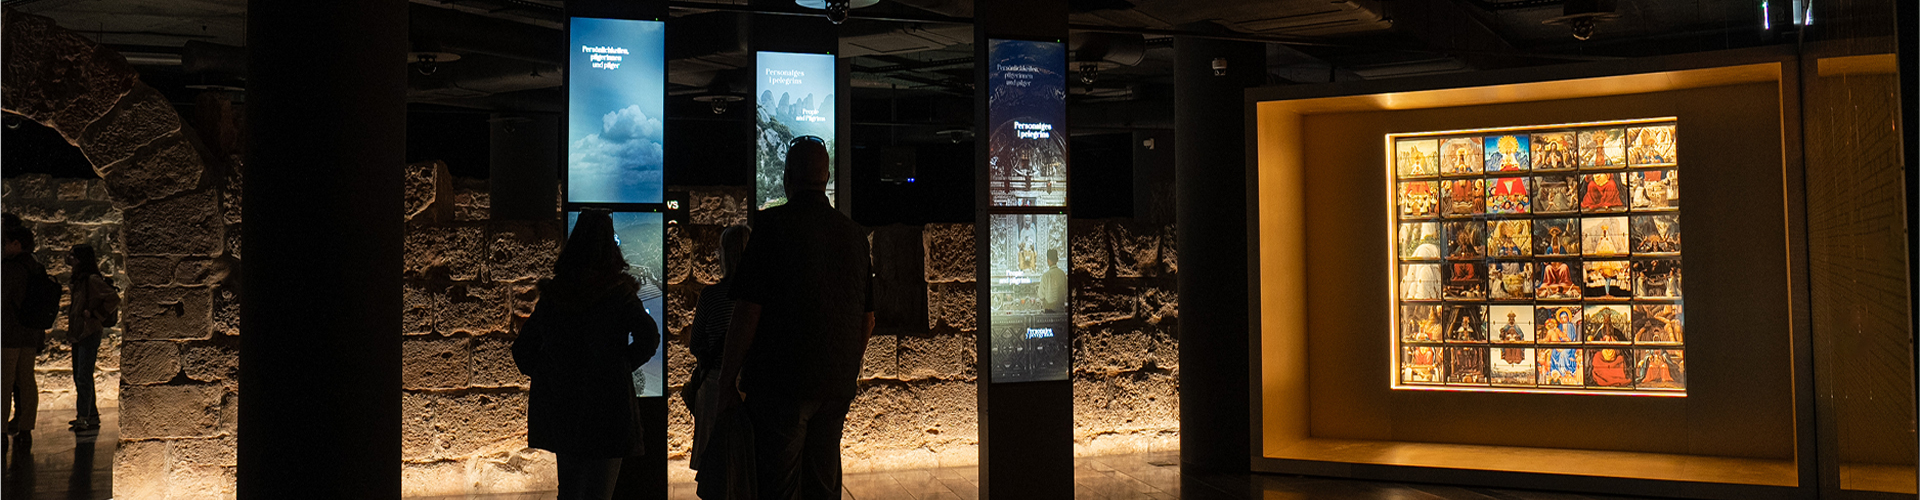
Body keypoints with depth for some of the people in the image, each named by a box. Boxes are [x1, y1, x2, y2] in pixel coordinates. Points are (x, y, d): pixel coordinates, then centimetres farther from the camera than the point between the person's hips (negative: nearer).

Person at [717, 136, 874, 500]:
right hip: (838, 387, 6)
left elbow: (748, 311, -13)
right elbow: (867, 319, 15)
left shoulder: (774, 224, -9)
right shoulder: (854, 233, 8)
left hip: (781, 384, -5)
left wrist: (726, 380, -5)